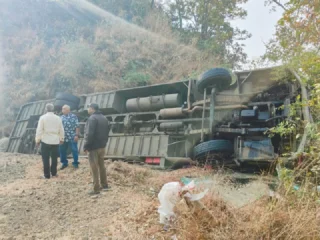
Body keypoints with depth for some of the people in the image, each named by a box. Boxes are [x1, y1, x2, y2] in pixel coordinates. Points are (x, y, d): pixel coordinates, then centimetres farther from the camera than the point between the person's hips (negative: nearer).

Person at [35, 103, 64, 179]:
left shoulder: (43, 117, -7)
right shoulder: (58, 118, 2)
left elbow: (39, 130, -7)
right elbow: (61, 130, 8)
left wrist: (37, 140, 2)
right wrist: (61, 139, 21)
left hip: (45, 141, -3)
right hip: (55, 141, 3)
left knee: (46, 158, 4)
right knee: (54, 158, 13)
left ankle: (47, 175, 7)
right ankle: (54, 173, 19)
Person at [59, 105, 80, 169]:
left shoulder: (73, 116, -2)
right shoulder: (61, 117, 12)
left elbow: (77, 126, -5)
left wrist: (76, 135, -12)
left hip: (72, 137, -5)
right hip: (63, 138, 5)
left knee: (74, 150, 1)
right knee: (62, 150, 10)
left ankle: (75, 163, 16)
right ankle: (64, 163, 26)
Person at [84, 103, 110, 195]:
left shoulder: (92, 119, -16)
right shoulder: (104, 118, 12)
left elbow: (89, 134, -23)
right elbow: (107, 133, 17)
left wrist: (85, 146, -16)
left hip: (93, 147, -9)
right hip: (102, 146, 9)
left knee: (94, 168, -2)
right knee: (101, 166, 18)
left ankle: (96, 189, 2)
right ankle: (104, 185, 26)